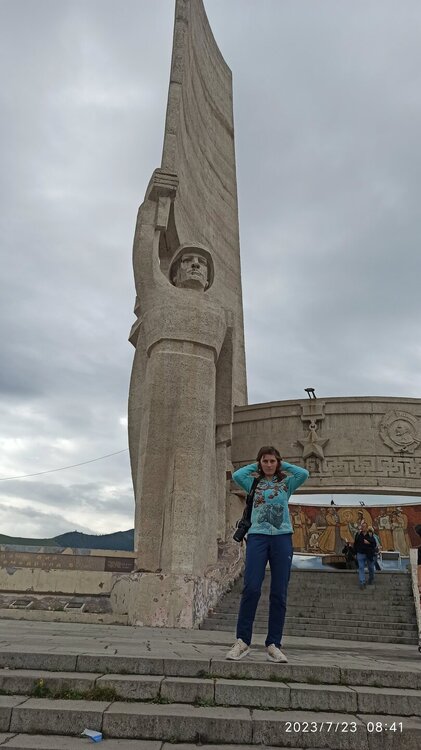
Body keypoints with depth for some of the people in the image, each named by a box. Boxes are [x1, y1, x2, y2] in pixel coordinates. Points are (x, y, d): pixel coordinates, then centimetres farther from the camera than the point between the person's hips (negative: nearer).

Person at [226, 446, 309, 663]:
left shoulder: (286, 482, 14)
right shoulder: (253, 483, 13)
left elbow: (304, 474, -3)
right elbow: (236, 475, -5)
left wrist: (283, 465, 9)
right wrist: (254, 466, 9)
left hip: (282, 537, 1)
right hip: (257, 536, -1)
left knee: (279, 594, 0)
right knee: (251, 588, -11)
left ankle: (273, 645, 6)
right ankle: (242, 641, -3)